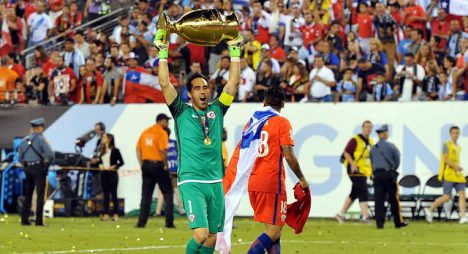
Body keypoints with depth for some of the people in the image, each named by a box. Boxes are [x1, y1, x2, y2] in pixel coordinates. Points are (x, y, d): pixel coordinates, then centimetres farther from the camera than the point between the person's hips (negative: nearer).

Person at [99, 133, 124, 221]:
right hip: (104, 173, 6)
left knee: (113, 194, -2)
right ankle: (105, 214, 6)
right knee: (105, 194, 5)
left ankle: (115, 214, 3)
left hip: (112, 173, -6)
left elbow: (121, 162, -5)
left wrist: (114, 167, -16)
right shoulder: (102, 151, 12)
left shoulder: (115, 150, -6)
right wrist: (100, 165, 1)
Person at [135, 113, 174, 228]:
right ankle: (169, 222, -1)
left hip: (146, 164, 6)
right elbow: (163, 150, -19)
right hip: (157, 164, -6)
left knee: (146, 194, 9)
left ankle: (141, 222, 5)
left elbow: (138, 149, 11)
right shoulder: (162, 133, -9)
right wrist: (165, 165, -10)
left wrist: (142, 165, 11)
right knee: (168, 193, 4)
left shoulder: (145, 132, 12)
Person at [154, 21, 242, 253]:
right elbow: (165, 84, -5)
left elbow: (233, 82, 10)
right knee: (201, 235, -18)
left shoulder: (217, 110, 12)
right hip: (192, 182, -5)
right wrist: (163, 52, -6)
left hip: (215, 182, 5)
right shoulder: (182, 112, 3)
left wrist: (235, 51, 6)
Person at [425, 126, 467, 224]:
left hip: (458, 175, 7)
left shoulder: (458, 147, 18)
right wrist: (456, 166, -25)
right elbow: (446, 160, -16)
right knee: (447, 197, -8)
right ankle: (430, 210, 10)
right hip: (449, 175, -7)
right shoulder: (447, 145, -5)